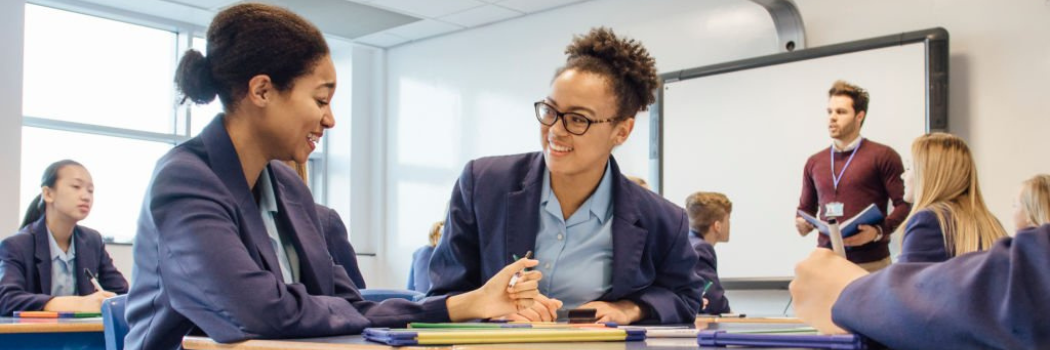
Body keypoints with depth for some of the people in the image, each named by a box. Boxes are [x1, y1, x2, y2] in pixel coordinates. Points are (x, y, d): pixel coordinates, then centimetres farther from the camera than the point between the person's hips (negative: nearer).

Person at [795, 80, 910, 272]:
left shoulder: (882, 156, -1)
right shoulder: (814, 162, 15)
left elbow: (905, 204, -5)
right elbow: (806, 208, 24)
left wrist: (879, 231, -21)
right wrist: (802, 223, 1)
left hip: (870, 262, -4)